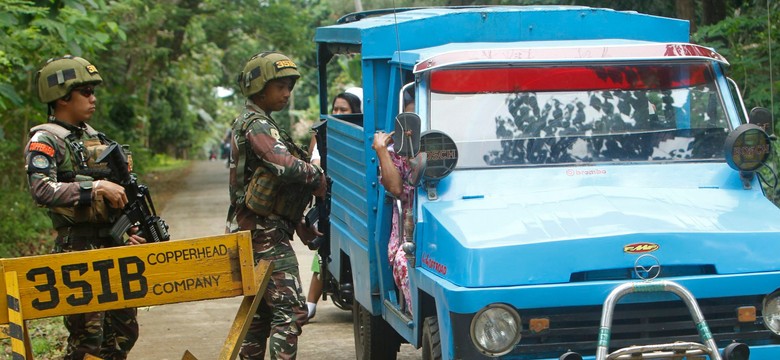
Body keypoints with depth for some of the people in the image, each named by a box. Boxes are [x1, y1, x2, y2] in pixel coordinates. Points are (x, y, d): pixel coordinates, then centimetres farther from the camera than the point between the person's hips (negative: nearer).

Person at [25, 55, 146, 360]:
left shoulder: (92, 136, 16)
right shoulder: (45, 141, -9)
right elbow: (42, 190, -25)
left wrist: (129, 228, 15)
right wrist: (96, 187, -27)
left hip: (112, 245, 8)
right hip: (79, 249, -8)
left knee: (124, 330, 12)